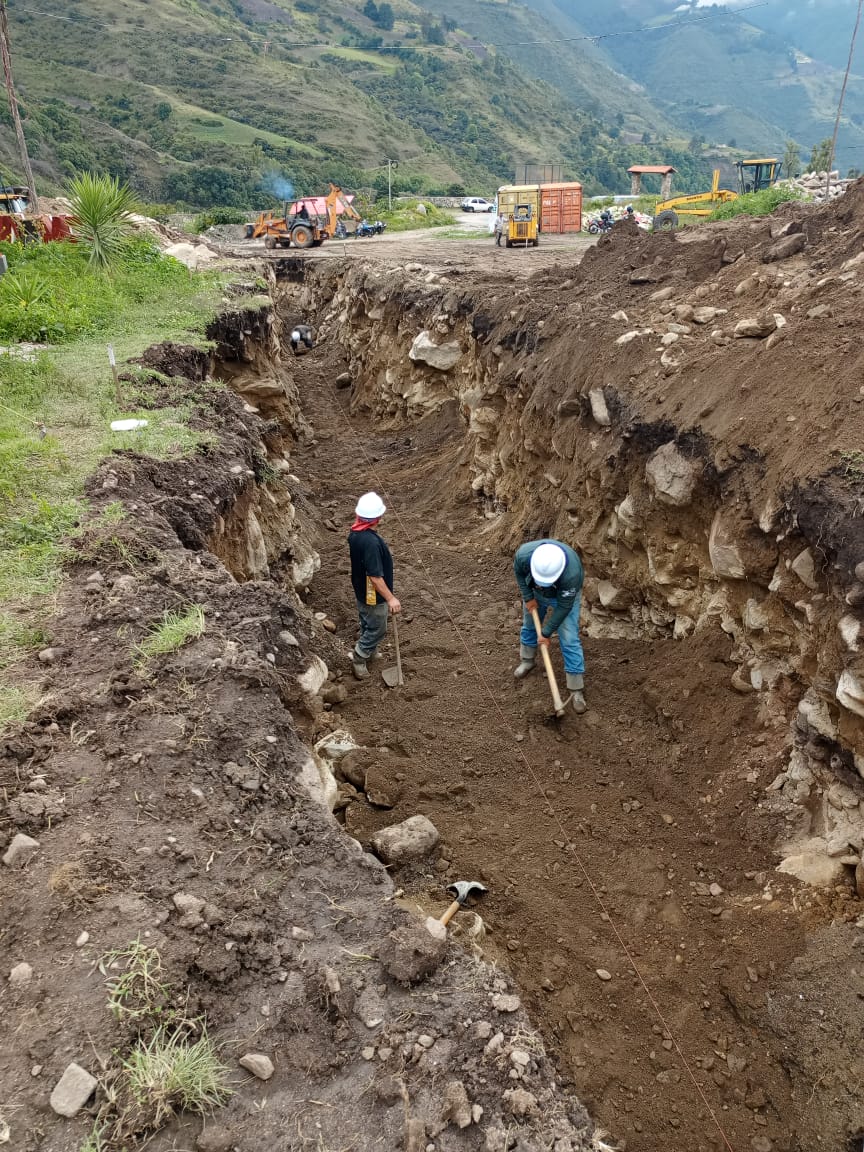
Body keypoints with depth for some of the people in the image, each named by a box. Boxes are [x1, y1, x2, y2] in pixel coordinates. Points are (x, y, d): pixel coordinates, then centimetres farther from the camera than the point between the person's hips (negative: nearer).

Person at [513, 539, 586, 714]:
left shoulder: (572, 573, -45)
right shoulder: (524, 553, -37)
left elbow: (564, 606, -29)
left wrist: (547, 633, -20)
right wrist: (528, 597, -11)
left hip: (565, 596, -3)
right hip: (535, 592, 4)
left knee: (569, 640, -7)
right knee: (529, 625, 20)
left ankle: (577, 691, 1)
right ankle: (527, 661, 47)